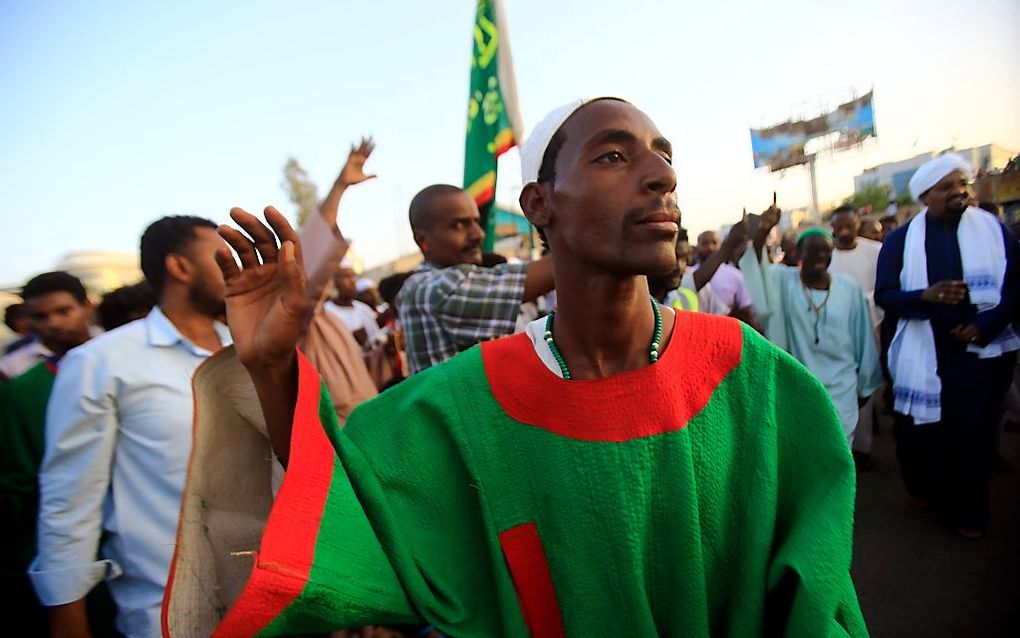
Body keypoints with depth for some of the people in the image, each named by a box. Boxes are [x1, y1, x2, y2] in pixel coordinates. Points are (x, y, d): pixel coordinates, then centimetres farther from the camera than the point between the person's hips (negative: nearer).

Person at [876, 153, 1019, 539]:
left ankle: (967, 513, 24)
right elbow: (884, 294, -5)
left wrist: (986, 326, -12)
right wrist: (926, 295, -23)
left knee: (974, 430, 4)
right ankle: (924, 489, 35)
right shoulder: (900, 240, 0)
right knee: (919, 430, 6)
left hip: (980, 350, 1)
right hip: (922, 353, 0)